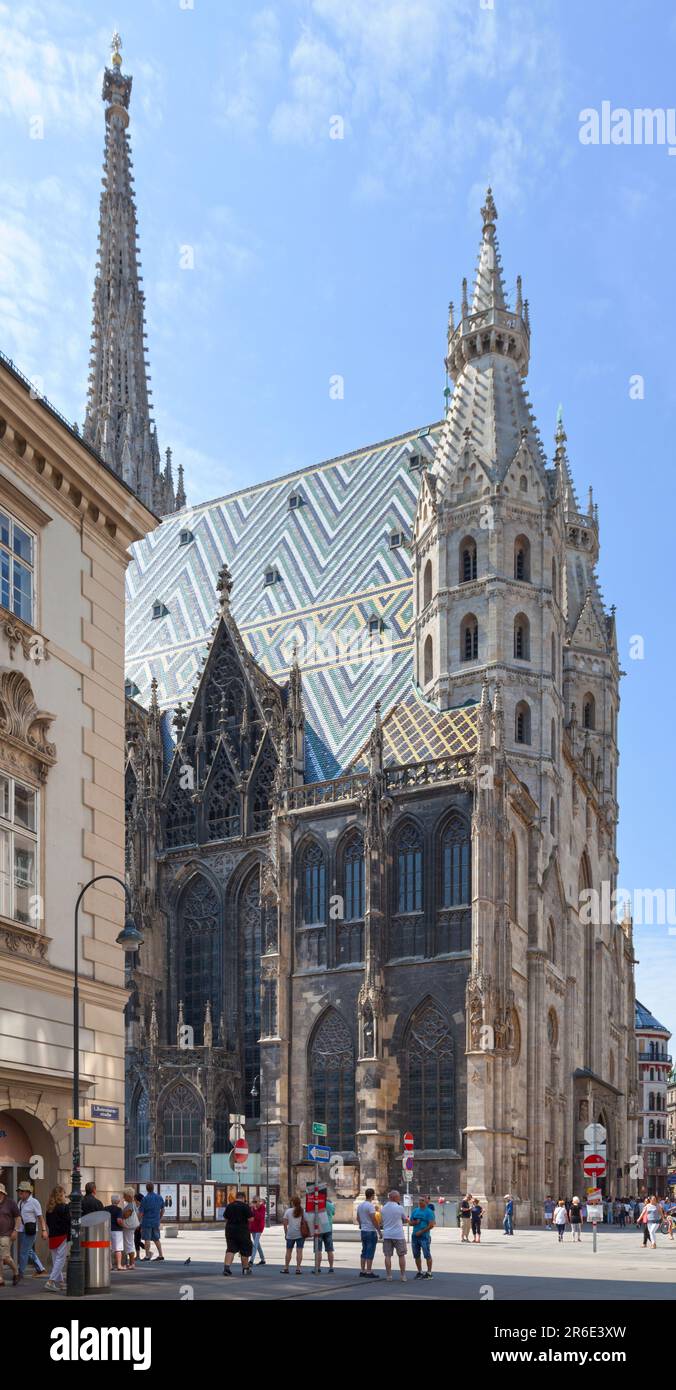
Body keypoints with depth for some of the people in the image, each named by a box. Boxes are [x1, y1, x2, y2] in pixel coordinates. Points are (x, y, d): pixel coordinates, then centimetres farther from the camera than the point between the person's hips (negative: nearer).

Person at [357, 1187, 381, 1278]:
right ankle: (369, 1272, -4)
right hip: (371, 1231, -8)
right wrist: (379, 1230, -11)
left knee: (364, 1252, 13)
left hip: (363, 1231, 8)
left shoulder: (360, 1205, 9)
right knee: (370, 1252, -4)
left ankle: (363, 1271, 15)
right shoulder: (370, 1206, -16)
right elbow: (374, 1220, -18)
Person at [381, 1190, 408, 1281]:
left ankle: (388, 1275, 4)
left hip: (387, 1235, 3)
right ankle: (403, 1275, 8)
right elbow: (405, 1220, 3)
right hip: (398, 1235, -3)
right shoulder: (399, 1208, -9)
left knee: (388, 1256, 6)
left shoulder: (384, 1208, 5)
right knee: (401, 1255, 7)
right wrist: (407, 1220, 24)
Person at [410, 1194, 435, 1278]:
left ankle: (429, 1273, 3)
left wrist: (421, 1232, -14)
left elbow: (431, 1225, -13)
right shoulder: (415, 1210, 12)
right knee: (416, 1255, 11)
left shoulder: (429, 1211, -6)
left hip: (424, 1236, -6)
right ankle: (419, 1272, 22)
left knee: (427, 1255, -5)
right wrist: (415, 1222, -7)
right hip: (415, 1236, 6)